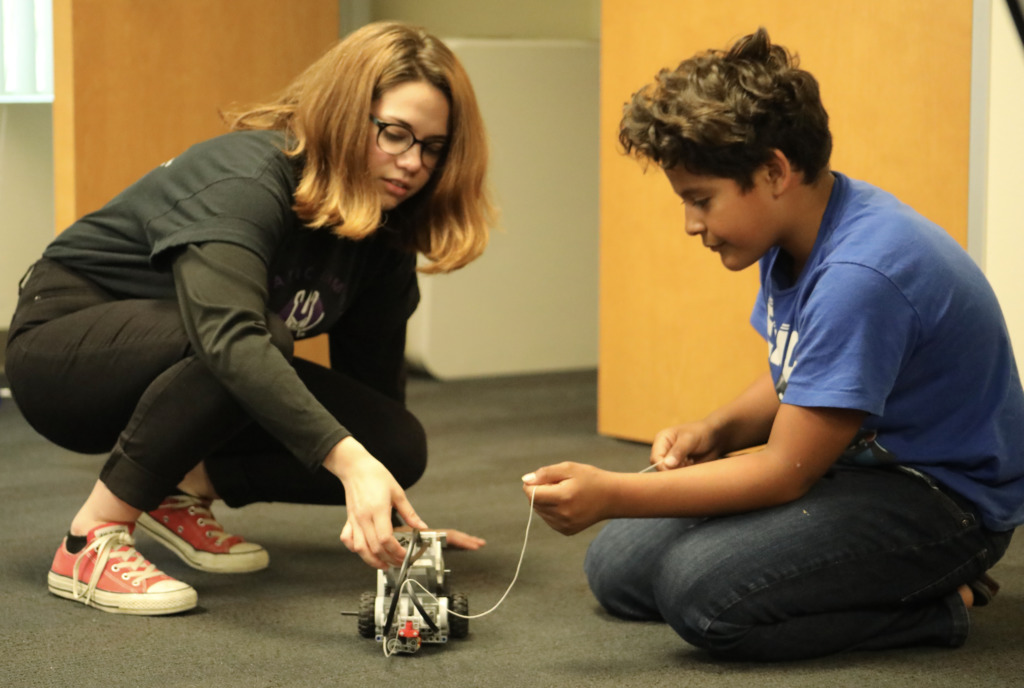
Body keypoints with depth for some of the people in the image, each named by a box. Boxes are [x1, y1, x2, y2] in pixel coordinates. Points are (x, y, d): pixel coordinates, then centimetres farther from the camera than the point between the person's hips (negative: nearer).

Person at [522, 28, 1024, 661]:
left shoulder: (859, 275, -29)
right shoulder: (794, 237, 2)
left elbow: (788, 472, -25)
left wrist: (611, 495, -26)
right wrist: (716, 430, -4)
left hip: (943, 499, -10)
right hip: (858, 460, 10)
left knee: (702, 589, -29)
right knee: (617, 567, 4)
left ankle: (939, 604, -8)